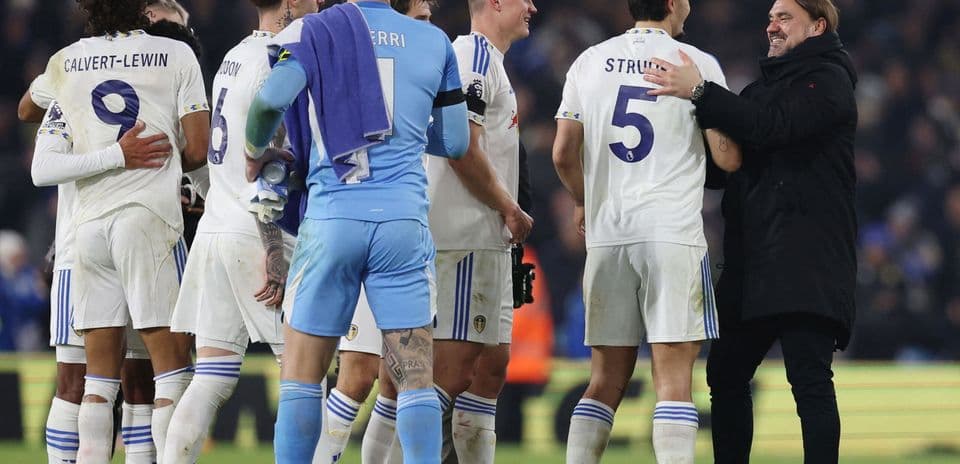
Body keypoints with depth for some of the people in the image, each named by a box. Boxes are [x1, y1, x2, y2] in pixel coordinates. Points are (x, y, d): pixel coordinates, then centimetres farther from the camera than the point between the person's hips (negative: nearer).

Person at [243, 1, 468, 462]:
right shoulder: (434, 43, 9)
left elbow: (270, 99, -15)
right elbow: (455, 143, 14)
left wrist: (255, 150, 5)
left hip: (331, 217, -1)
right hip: (404, 221, 1)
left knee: (301, 375, 7)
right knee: (415, 378, 2)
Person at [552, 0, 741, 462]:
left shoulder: (589, 62, 9)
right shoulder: (697, 63, -2)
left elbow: (563, 154, 9)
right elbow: (727, 158, -2)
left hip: (606, 234, 4)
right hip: (674, 234, -4)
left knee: (606, 380, 10)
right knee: (674, 379, -6)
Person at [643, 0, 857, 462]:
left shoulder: (828, 80, -3)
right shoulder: (766, 84, 24)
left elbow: (772, 127, -19)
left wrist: (699, 91, -21)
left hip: (806, 263, -9)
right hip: (752, 259, 9)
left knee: (809, 379, -13)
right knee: (725, 375, 10)